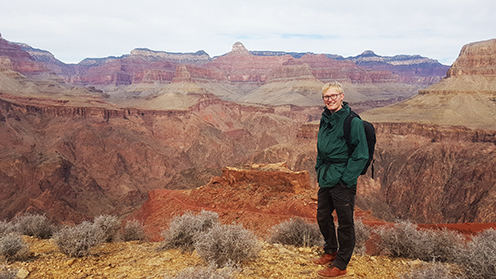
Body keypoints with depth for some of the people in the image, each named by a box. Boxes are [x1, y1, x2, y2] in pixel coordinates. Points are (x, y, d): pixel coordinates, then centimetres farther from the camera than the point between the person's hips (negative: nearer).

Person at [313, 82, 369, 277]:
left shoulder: (352, 121, -14)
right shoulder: (325, 119, 9)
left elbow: (361, 155, -16)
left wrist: (346, 179, -17)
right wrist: (320, 169, 14)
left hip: (343, 182, -8)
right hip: (325, 180, 8)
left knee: (345, 223, 5)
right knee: (322, 217, 19)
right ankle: (331, 252, 40)